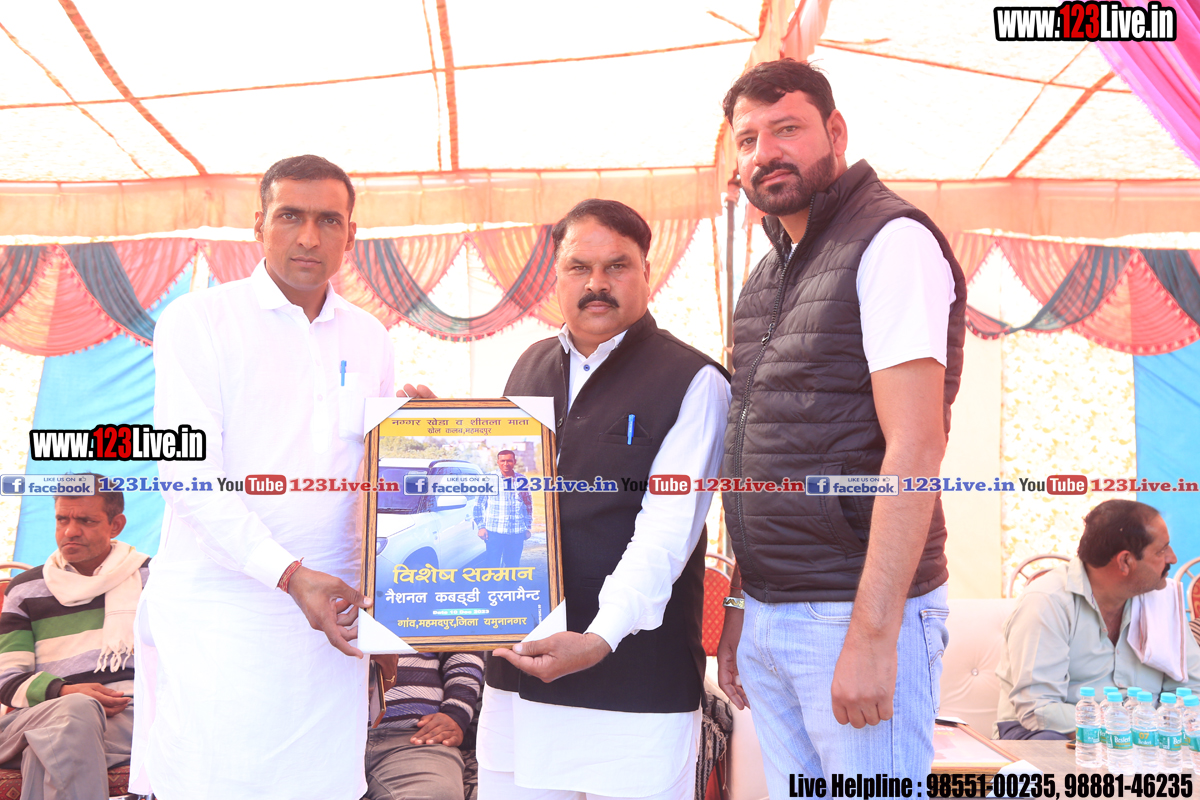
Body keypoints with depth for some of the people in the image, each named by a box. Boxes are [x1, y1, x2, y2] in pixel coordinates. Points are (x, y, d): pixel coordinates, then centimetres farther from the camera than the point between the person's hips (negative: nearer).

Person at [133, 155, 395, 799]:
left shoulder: (369, 337, 12)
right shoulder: (199, 320, -2)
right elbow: (189, 471, -11)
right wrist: (290, 574, -18)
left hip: (332, 605, 4)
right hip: (218, 606, -4)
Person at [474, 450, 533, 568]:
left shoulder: (522, 480, 7)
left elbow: (528, 505, 14)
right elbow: (478, 504, 6)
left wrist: (528, 527, 11)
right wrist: (481, 526, -1)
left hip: (516, 532, 2)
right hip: (494, 532, -2)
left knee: (513, 566, 7)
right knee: (492, 565, -3)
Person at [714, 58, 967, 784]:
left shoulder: (891, 242, -9)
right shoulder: (769, 275, 16)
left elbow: (915, 447, -17)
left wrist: (872, 634, -21)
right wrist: (742, 605, 14)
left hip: (852, 614, -7)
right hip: (767, 616, 8)